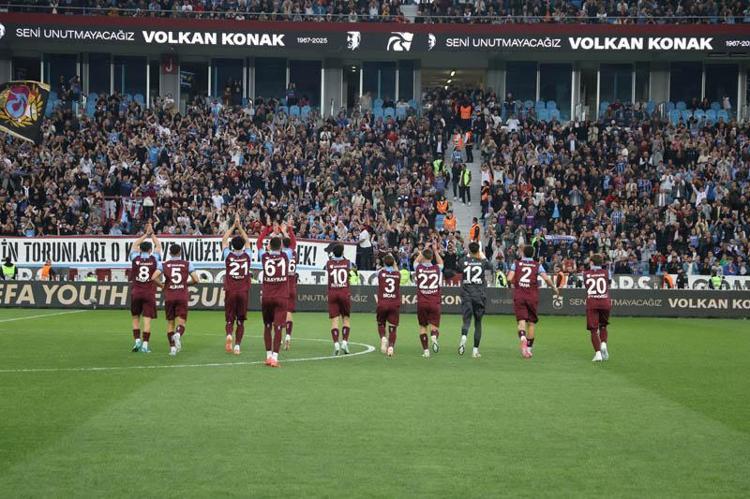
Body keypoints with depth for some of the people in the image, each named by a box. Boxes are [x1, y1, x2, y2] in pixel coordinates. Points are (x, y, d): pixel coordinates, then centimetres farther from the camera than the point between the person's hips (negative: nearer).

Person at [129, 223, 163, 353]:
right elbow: (158, 245, 16)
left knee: (135, 317, 13)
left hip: (136, 292, 1)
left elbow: (135, 244, 19)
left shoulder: (135, 258, 1)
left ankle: (137, 340, 0)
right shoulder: (154, 259, -1)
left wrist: (146, 234, 26)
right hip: (149, 293, -1)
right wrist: (151, 234, 25)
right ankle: (145, 344, -7)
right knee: (147, 319, -3)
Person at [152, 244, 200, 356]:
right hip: (182, 297, -1)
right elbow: (196, 279, -1)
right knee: (181, 322, -1)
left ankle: (172, 347, 5)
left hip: (169, 297, 1)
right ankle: (178, 334, -33)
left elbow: (154, 277, -7)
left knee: (170, 322, 11)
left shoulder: (164, 264, 5)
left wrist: (162, 285, 10)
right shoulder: (187, 264, 5)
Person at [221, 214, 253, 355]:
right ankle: (237, 345, 0)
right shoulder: (247, 256, 0)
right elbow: (247, 241, 17)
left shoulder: (228, 255, -3)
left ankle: (229, 335, -24)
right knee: (240, 321, 8)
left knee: (229, 320, 5)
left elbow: (224, 239, 12)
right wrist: (239, 226, 20)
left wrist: (233, 226, 17)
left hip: (230, 292, -1)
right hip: (243, 292, 1)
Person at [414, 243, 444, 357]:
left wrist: (425, 249, 27)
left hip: (421, 302, 0)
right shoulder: (437, 269, -2)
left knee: (422, 326, 12)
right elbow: (440, 262, 24)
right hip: (434, 303, 0)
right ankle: (434, 337, -30)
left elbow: (416, 260, 22)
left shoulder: (418, 268, -3)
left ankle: (425, 350, 6)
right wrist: (435, 250, 29)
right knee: (434, 326, 4)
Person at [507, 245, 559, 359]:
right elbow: (546, 278, -9)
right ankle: (529, 348, 15)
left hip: (519, 295, 0)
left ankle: (522, 337, -37)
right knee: (532, 322, 11)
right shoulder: (537, 266, 3)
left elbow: (509, 278, -6)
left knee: (521, 320, -5)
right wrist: (554, 287, 7)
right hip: (532, 296, 0)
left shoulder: (516, 264, 4)